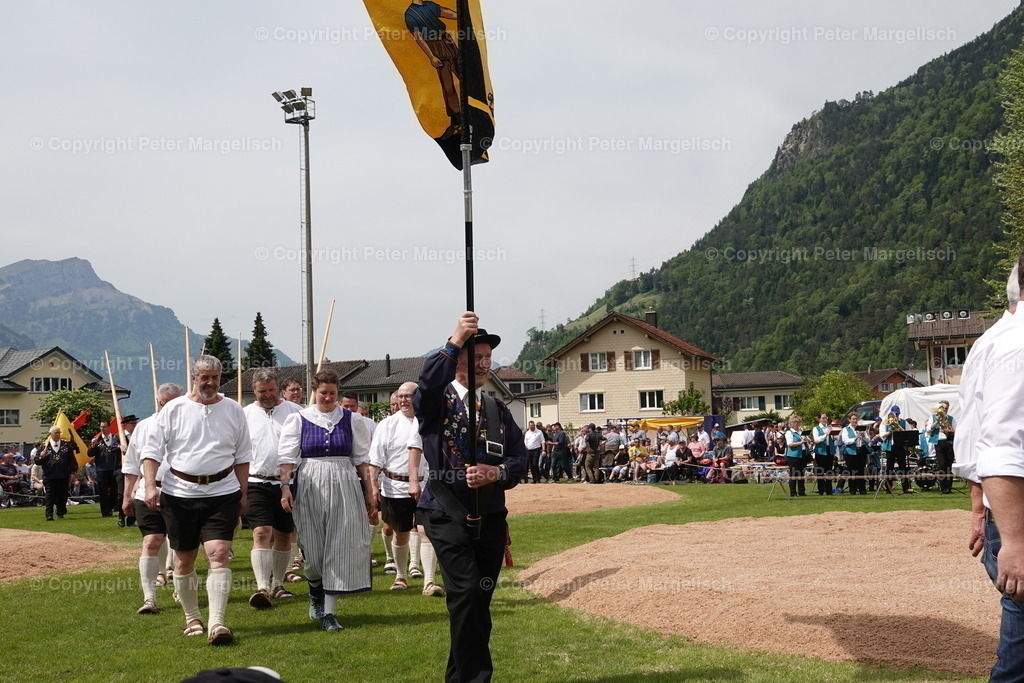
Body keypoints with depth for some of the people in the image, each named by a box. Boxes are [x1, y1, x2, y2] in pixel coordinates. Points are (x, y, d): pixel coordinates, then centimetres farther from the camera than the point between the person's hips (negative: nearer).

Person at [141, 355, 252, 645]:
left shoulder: (233, 410, 7)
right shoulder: (173, 410, 1)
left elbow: (242, 455, 13)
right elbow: (152, 451, 1)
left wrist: (242, 493, 8)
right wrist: (150, 486, -11)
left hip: (222, 493, 0)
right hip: (180, 493, 0)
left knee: (218, 555, -14)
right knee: (184, 560, 9)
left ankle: (217, 623, -18)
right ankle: (192, 618, 28)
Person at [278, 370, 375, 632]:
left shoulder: (352, 420, 6)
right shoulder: (298, 420, 4)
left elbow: (361, 459, 9)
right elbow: (288, 457, 1)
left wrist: (369, 493, 7)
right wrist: (285, 487, -11)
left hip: (344, 487, 1)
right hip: (309, 487, 0)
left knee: (340, 548, -6)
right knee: (313, 549, 3)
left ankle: (328, 611, -1)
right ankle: (315, 590, 37)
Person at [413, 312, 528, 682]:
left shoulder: (498, 410, 13)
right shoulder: (437, 401, -1)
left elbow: (520, 460, 7)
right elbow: (427, 383, -26)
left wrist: (495, 473, -15)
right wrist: (455, 341, -39)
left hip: (491, 516, 5)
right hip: (448, 514, -5)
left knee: (479, 601, 8)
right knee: (466, 592, -18)